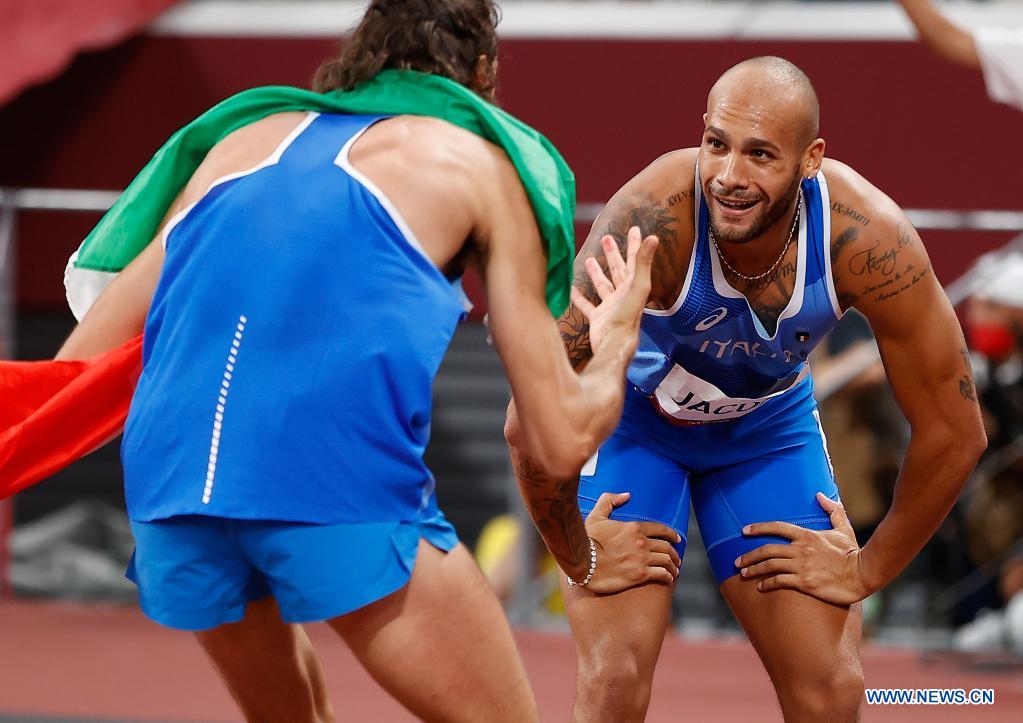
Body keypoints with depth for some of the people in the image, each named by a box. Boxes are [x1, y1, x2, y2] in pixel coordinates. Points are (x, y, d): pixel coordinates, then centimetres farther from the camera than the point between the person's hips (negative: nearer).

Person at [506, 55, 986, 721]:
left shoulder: (866, 236, -31)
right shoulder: (653, 219, -38)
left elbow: (954, 434, -17)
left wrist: (870, 569, -9)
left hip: (769, 418, 2)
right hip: (630, 415, -2)